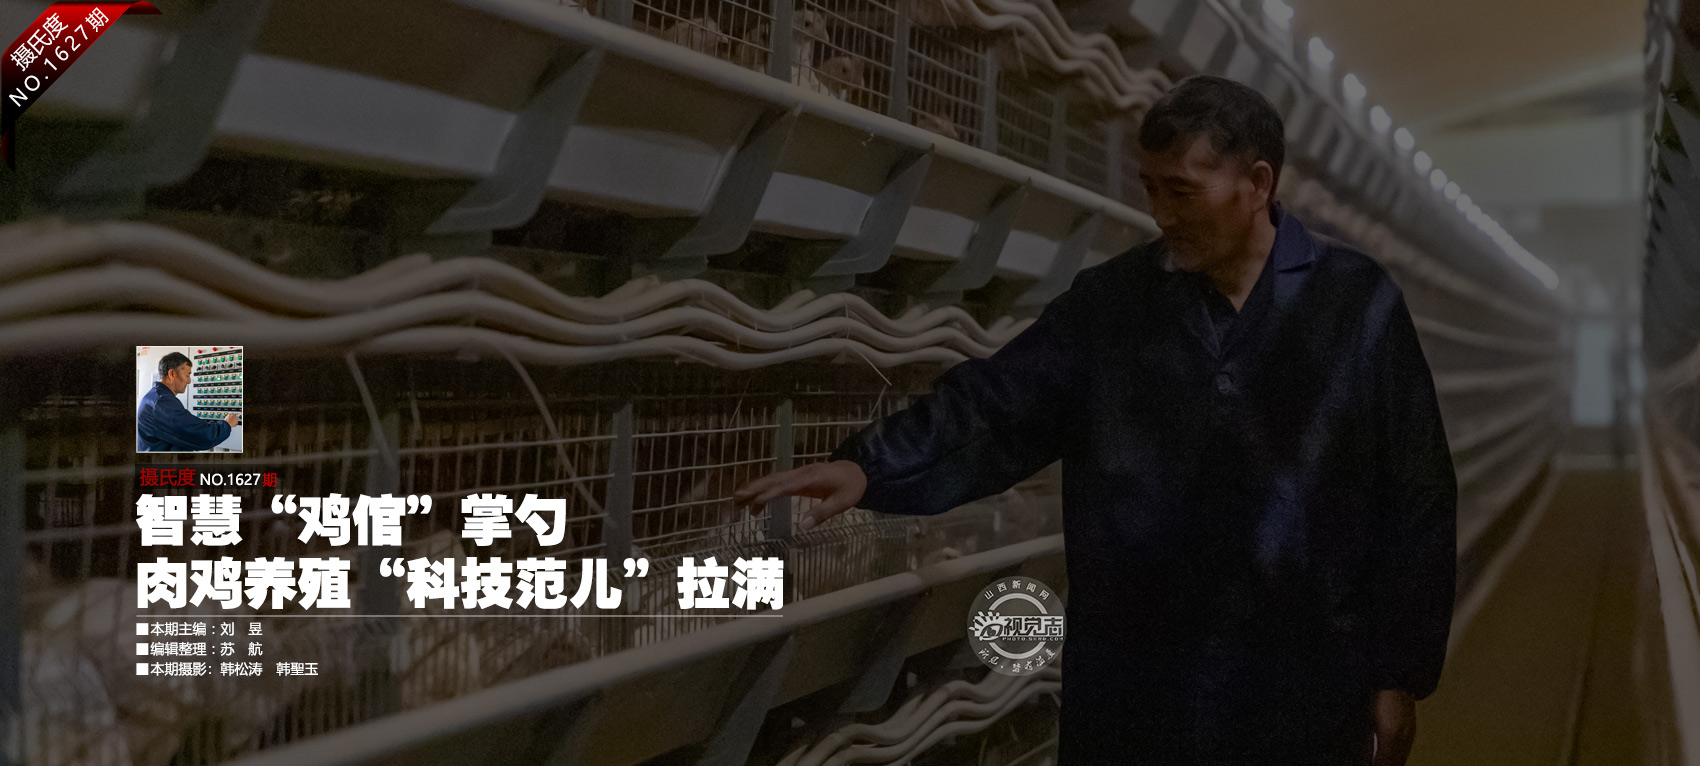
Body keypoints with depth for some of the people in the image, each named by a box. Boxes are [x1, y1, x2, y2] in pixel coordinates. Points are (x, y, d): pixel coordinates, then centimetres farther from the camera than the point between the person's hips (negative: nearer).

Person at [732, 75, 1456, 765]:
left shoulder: (1358, 303, -3)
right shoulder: (1110, 301, 2)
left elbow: (1416, 501, -2)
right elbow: (994, 405, -5)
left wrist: (1401, 672, -2)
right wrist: (869, 466, -22)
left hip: (1305, 693, -2)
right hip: (1130, 690, 2)